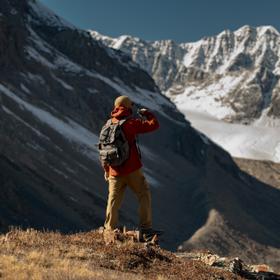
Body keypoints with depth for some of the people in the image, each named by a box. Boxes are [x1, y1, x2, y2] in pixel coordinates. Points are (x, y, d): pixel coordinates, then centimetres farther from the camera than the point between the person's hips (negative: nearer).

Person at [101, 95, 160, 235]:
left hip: (115, 172, 5)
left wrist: (106, 170, 19)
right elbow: (154, 124, -10)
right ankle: (146, 226, 1)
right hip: (132, 170, -5)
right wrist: (147, 113, 9)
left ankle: (109, 229, 14)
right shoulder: (131, 123, -10)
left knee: (113, 200, 11)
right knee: (144, 195, 6)